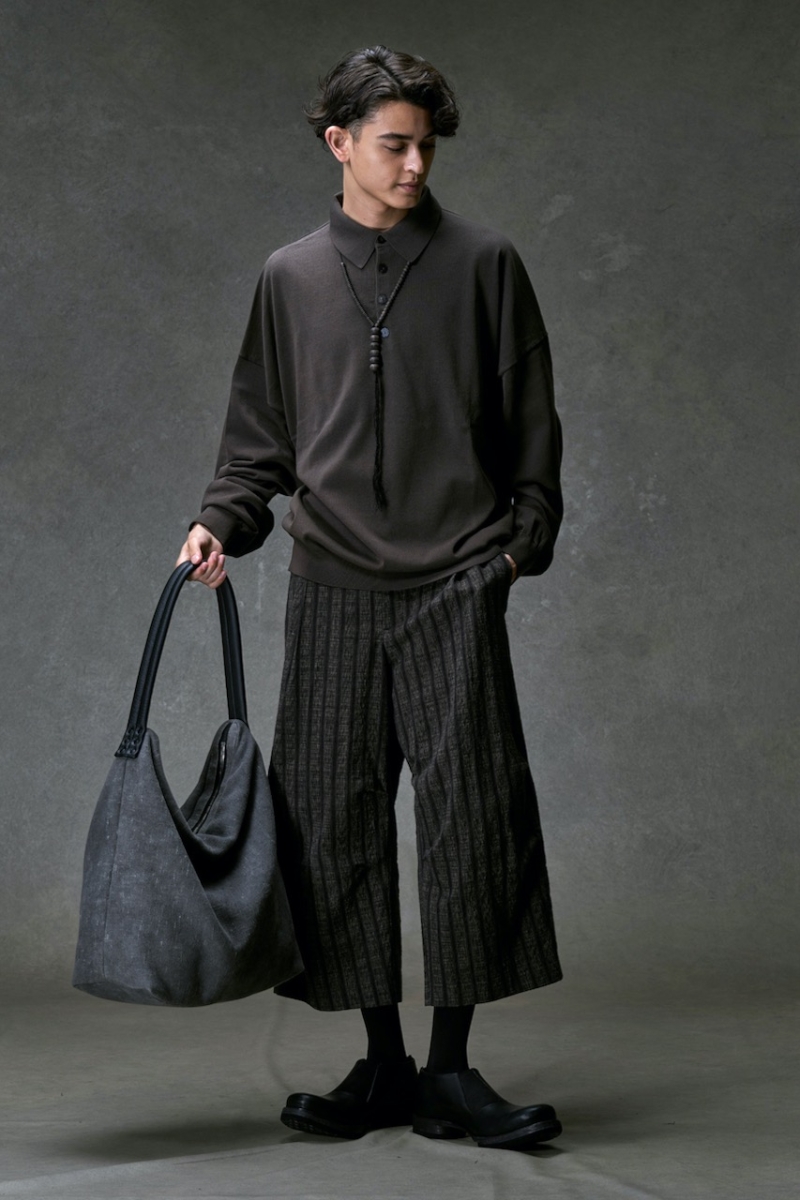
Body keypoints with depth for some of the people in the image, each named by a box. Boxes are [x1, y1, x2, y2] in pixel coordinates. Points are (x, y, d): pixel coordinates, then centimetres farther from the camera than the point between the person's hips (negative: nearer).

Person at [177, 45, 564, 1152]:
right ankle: (383, 1063, 12)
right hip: (334, 589, 2)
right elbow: (262, 435, 17)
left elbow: (531, 419, 10)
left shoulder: (481, 263, 7)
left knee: (473, 816, -8)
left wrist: (524, 540, 2)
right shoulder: (291, 279, 12)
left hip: (455, 585, -2)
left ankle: (450, 1070, 1)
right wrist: (223, 522, 1)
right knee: (334, 825, 2)